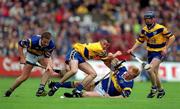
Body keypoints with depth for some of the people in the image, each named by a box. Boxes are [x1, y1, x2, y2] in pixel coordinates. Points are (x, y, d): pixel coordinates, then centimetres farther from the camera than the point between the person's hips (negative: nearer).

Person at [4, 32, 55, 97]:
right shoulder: (33, 41, -38)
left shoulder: (51, 45, -29)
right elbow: (20, 44, -22)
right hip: (31, 55, -3)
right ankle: (9, 91, 18)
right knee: (24, 76, -3)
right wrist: (22, 58, -22)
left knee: (49, 69, -25)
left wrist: (49, 64, -40)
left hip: (42, 55, 3)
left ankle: (40, 89, -23)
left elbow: (47, 56, -18)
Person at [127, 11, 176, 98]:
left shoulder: (161, 28, -15)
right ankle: (160, 90, 31)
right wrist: (132, 49, -1)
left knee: (150, 70, -24)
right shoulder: (144, 30, 2)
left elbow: (172, 37, -9)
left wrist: (166, 48, -15)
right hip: (150, 53, 6)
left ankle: (154, 88, -4)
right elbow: (140, 41, 13)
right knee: (154, 73, 11)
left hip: (159, 53, -6)